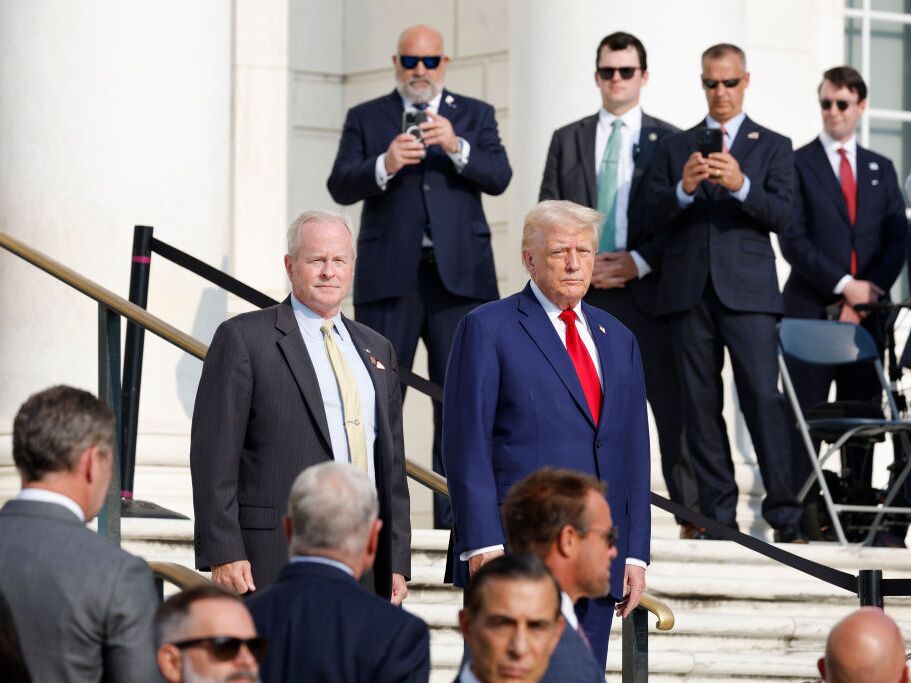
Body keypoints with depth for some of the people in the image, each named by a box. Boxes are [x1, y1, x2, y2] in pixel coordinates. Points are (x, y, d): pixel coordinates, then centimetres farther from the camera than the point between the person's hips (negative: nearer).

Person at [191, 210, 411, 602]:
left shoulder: (376, 349, 21)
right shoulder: (243, 338, 2)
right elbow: (214, 455, -4)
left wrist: (397, 562, 14)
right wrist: (223, 554, -12)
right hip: (276, 561, -5)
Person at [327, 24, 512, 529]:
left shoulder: (474, 116, 12)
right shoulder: (366, 118, 10)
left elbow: (498, 178, -2)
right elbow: (340, 186, -1)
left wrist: (456, 146, -19)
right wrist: (384, 165, -20)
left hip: (459, 274, 0)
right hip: (388, 276, 0)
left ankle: (455, 516, 2)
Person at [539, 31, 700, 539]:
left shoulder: (669, 141, 6)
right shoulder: (568, 140, 14)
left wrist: (639, 262, -10)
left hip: (646, 288, -2)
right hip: (581, 289, 3)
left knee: (671, 402, -5)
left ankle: (693, 514, -4)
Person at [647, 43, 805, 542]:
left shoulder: (773, 146, 11)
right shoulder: (674, 147, 16)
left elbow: (781, 215, -2)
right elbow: (656, 218, 7)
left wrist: (741, 185, -19)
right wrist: (684, 188, -13)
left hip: (747, 289, -2)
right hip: (689, 290, 2)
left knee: (764, 397, -11)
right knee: (701, 404, 1)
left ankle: (785, 519, -11)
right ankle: (718, 516, 4)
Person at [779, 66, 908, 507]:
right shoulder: (798, 164, 4)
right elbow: (792, 240, -5)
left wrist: (867, 296, -5)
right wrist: (844, 285, -12)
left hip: (867, 310, 4)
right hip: (811, 310, -4)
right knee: (806, 416, -7)